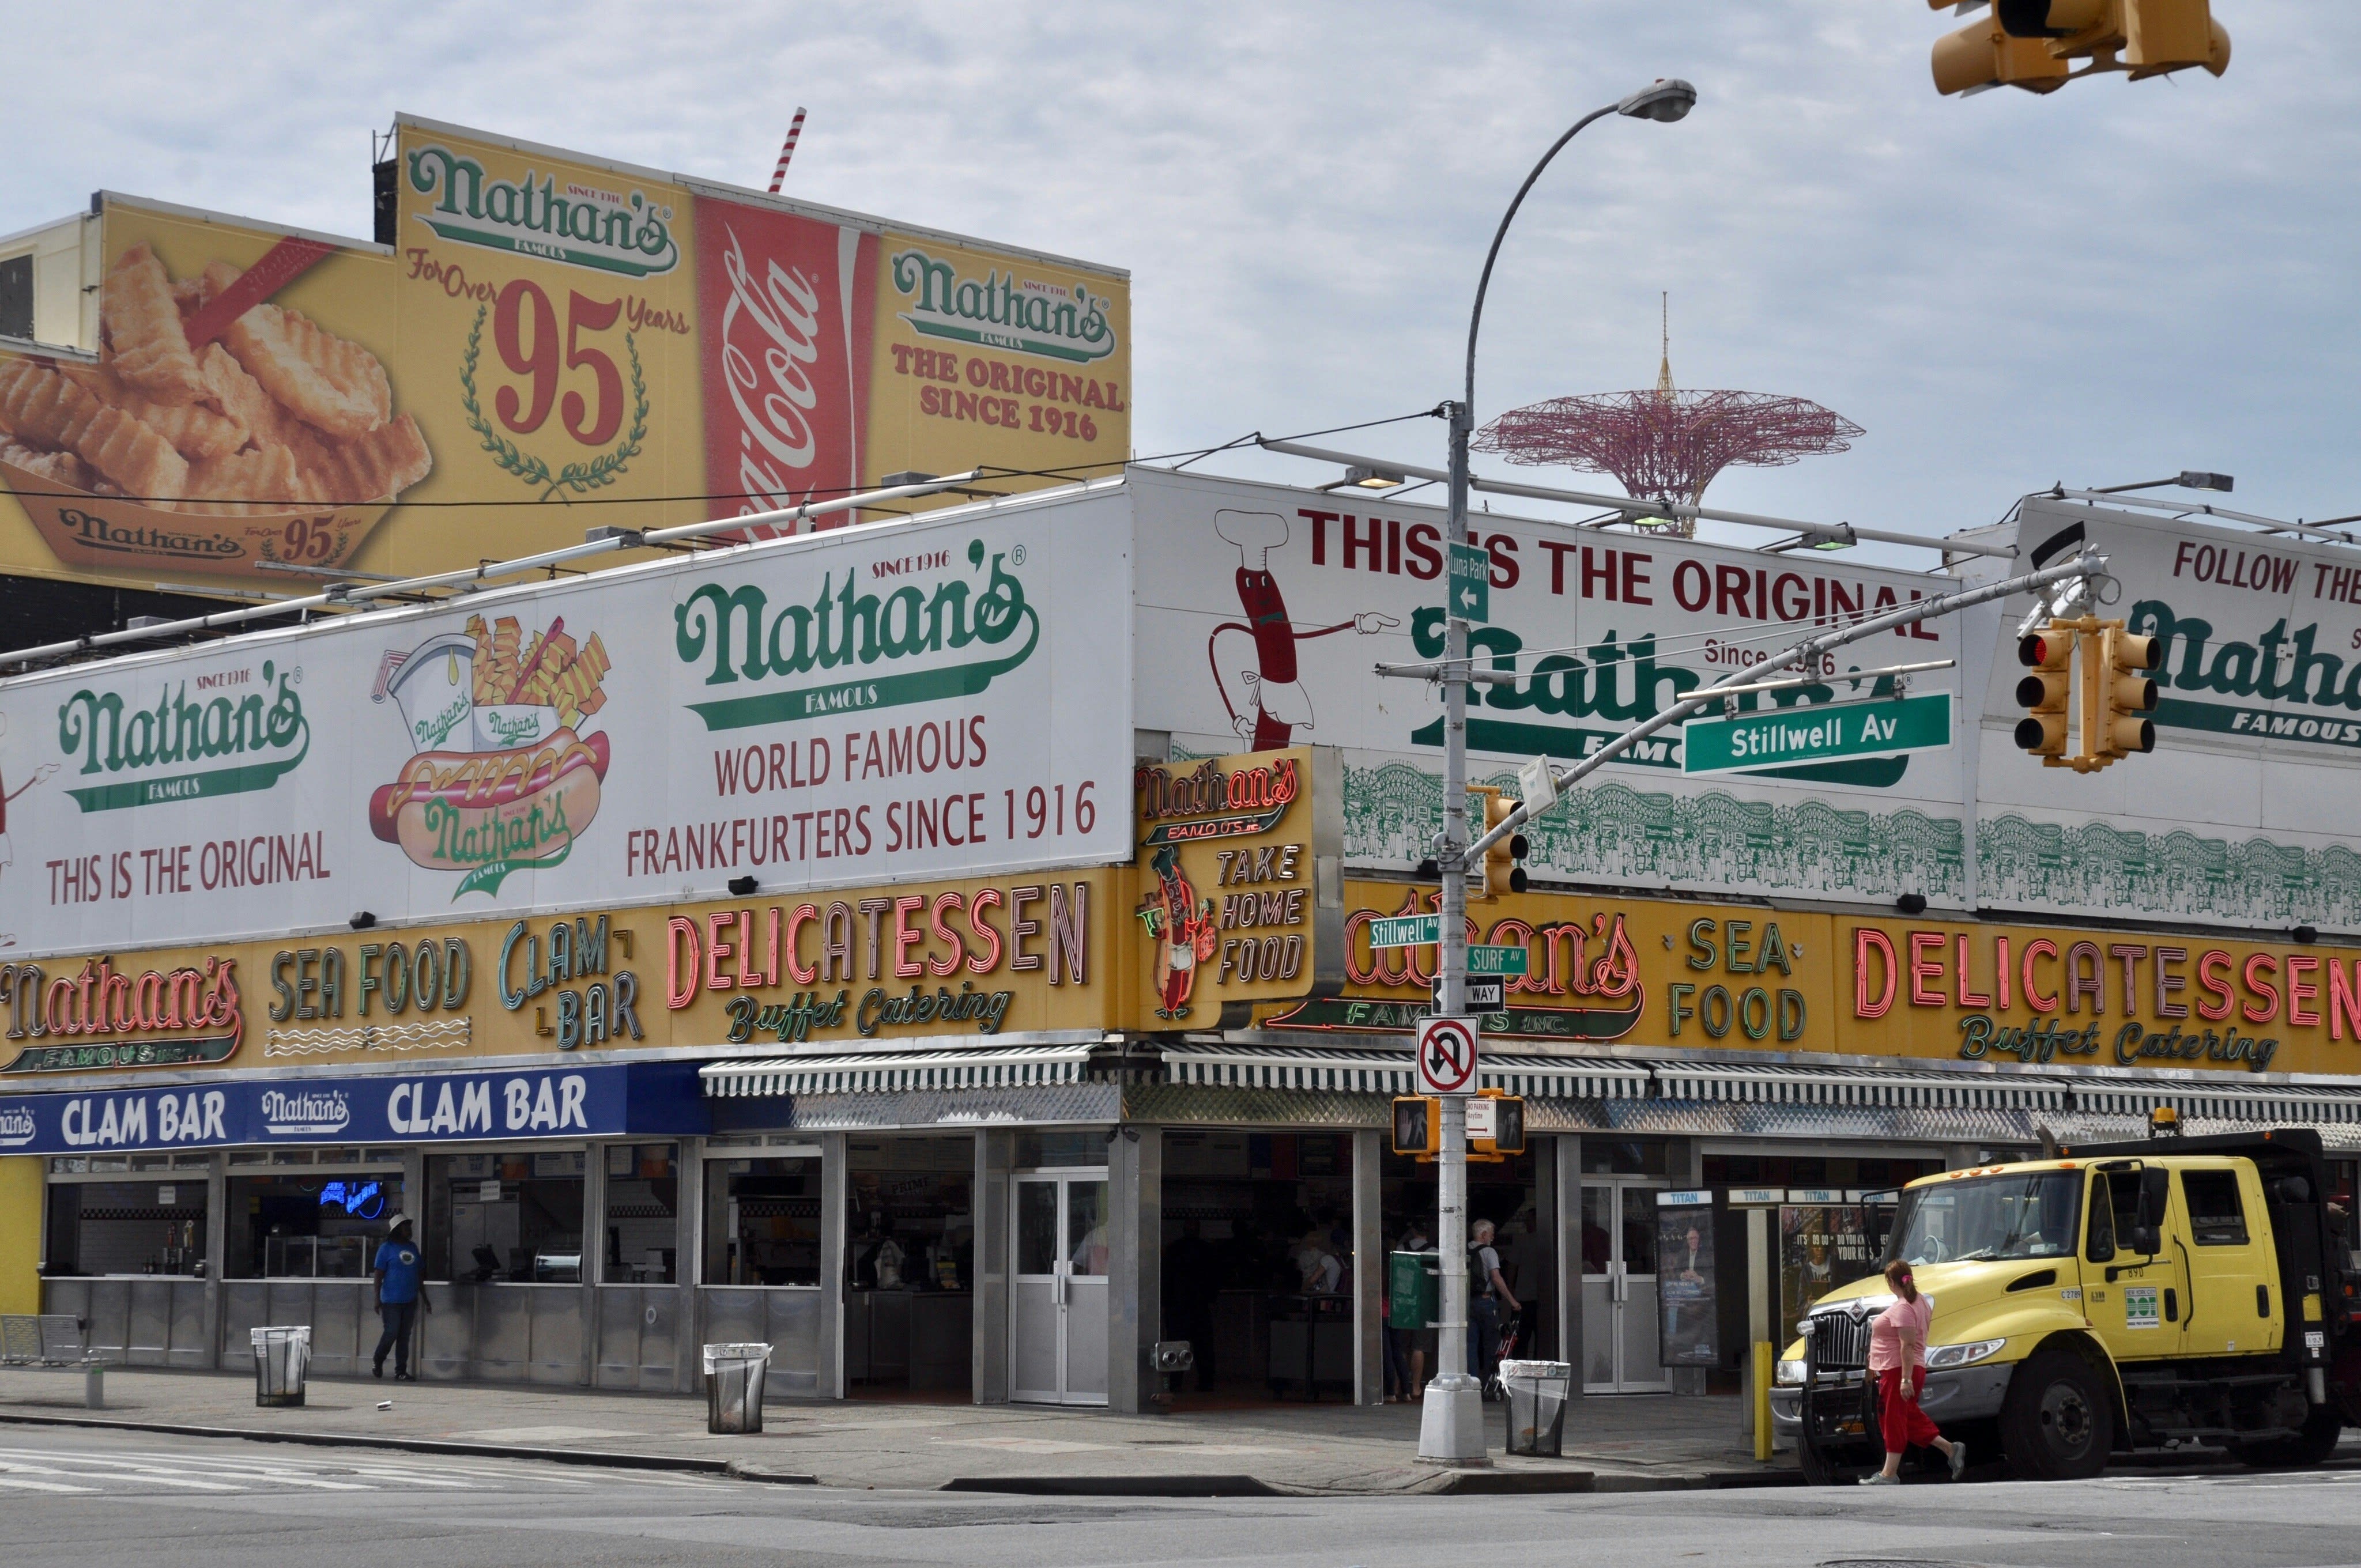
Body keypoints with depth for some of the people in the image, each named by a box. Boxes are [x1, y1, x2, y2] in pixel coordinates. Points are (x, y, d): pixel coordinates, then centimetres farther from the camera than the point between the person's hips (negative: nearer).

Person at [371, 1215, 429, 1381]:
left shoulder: (412, 1247, 13)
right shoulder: (387, 1248, -4)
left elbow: (418, 1274, 18)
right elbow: (378, 1274, -6)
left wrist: (424, 1298, 17)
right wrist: (377, 1299, -12)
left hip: (410, 1299, 5)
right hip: (391, 1300, -5)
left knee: (405, 1336, 5)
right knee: (392, 1333, -6)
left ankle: (401, 1372, 9)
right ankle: (377, 1361, 19)